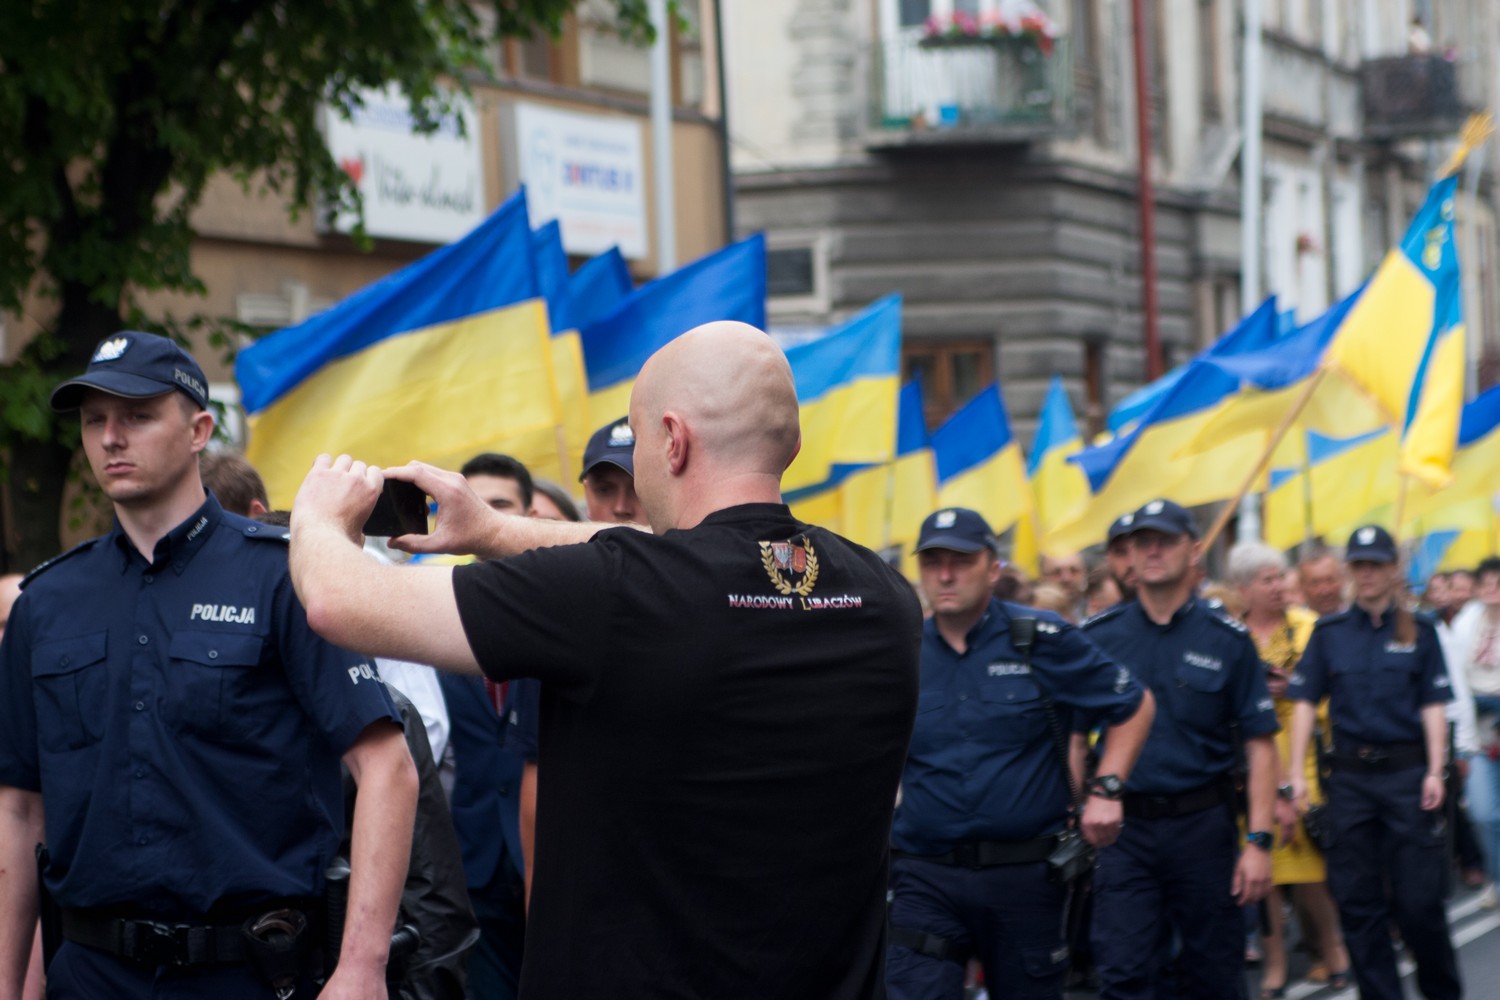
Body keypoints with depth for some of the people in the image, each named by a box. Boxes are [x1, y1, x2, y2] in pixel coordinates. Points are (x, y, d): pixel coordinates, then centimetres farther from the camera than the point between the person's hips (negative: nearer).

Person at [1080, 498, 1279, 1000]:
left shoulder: (1227, 640, 0)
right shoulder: (1097, 637, 3)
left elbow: (1259, 744, -2)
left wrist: (1258, 840, -9)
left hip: (1203, 824, 0)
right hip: (1125, 826, 0)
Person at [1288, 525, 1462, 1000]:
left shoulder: (1418, 631, 4)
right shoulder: (1329, 632, 6)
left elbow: (1433, 706, 2)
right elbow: (1306, 703, 3)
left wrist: (1435, 772, -7)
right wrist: (1297, 773, -4)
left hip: (1407, 771, -2)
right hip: (1350, 775, 2)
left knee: (1418, 898, -3)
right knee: (1356, 899, 4)